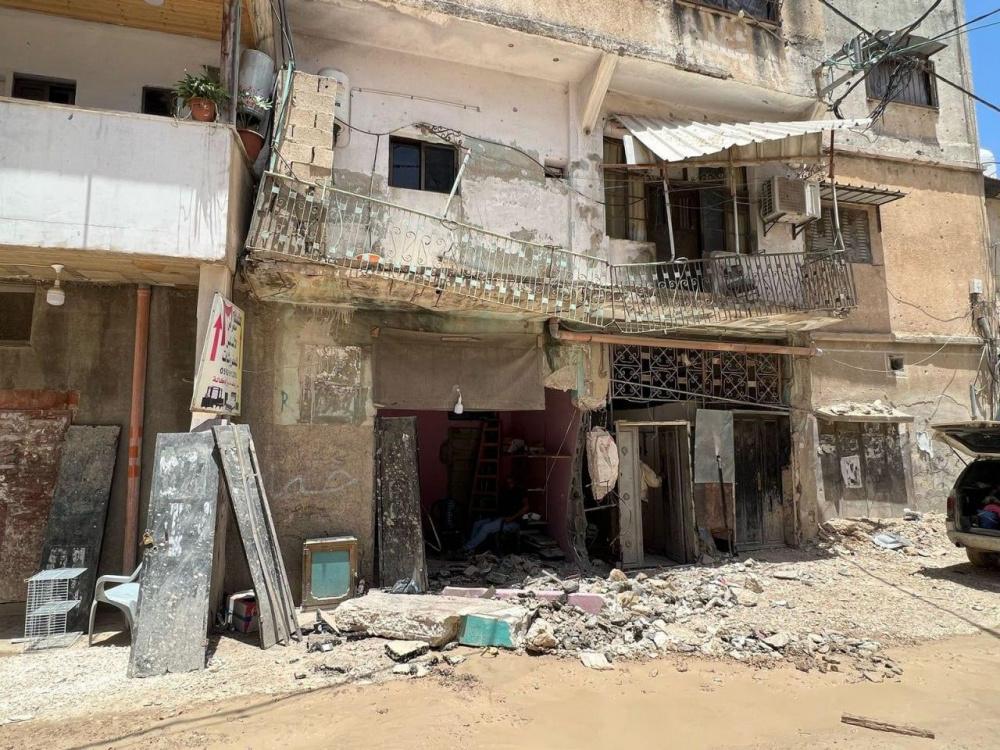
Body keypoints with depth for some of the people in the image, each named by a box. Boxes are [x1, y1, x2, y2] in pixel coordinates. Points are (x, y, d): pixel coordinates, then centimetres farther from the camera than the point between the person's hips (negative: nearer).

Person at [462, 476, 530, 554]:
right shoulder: (504, 492, 16)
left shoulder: (520, 491, -6)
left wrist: (512, 518, -20)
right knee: (477, 524, -5)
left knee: (486, 527, -24)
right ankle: (470, 550, -10)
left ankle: (467, 548, -17)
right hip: (501, 518, 9)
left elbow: (526, 507, -16)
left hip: (513, 522, -9)